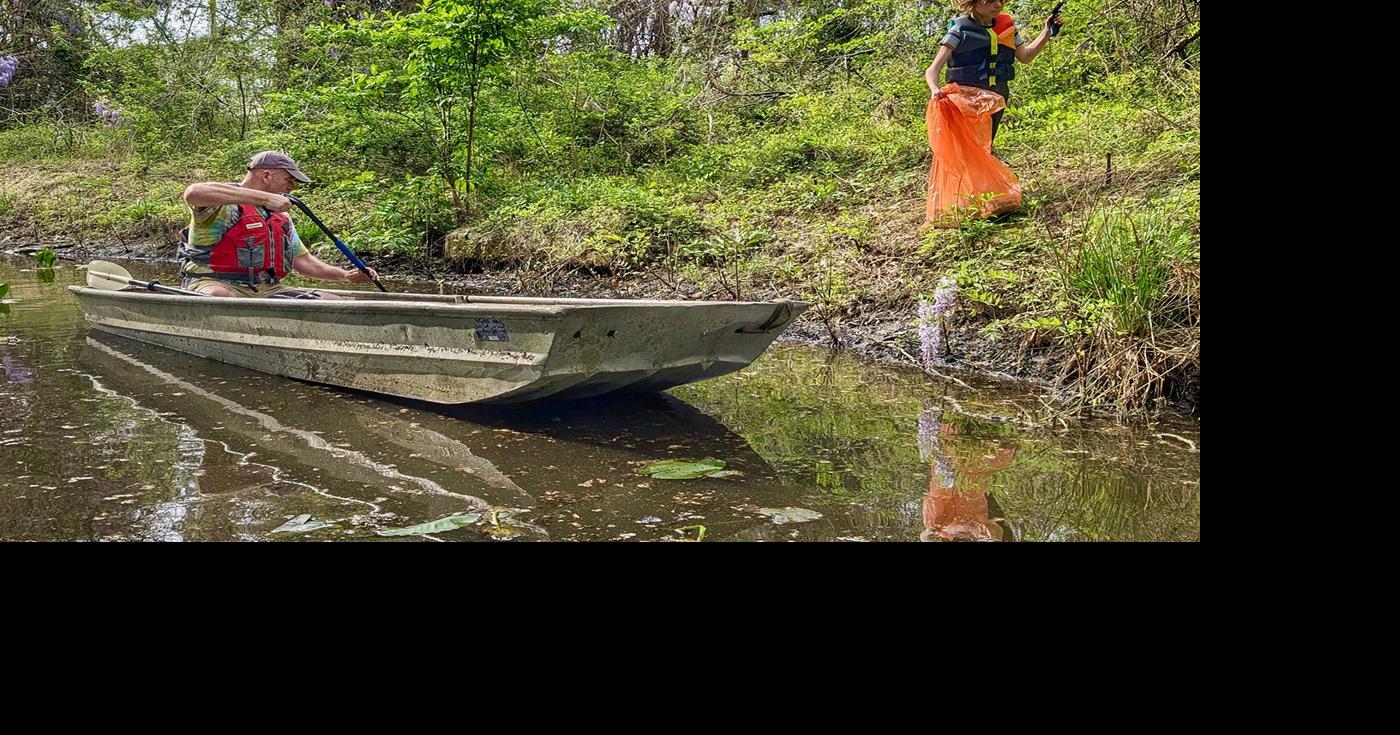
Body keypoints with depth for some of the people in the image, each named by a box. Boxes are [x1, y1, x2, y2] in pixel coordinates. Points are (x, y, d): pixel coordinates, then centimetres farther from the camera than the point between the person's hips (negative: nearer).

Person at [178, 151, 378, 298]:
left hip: (267, 289, 7)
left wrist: (345, 276, 10)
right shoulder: (224, 202, -3)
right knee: (218, 298, -43)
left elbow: (302, 260, 27)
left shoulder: (281, 218, 24)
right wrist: (264, 198, -28)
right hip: (216, 284, -7)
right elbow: (193, 193, -26)